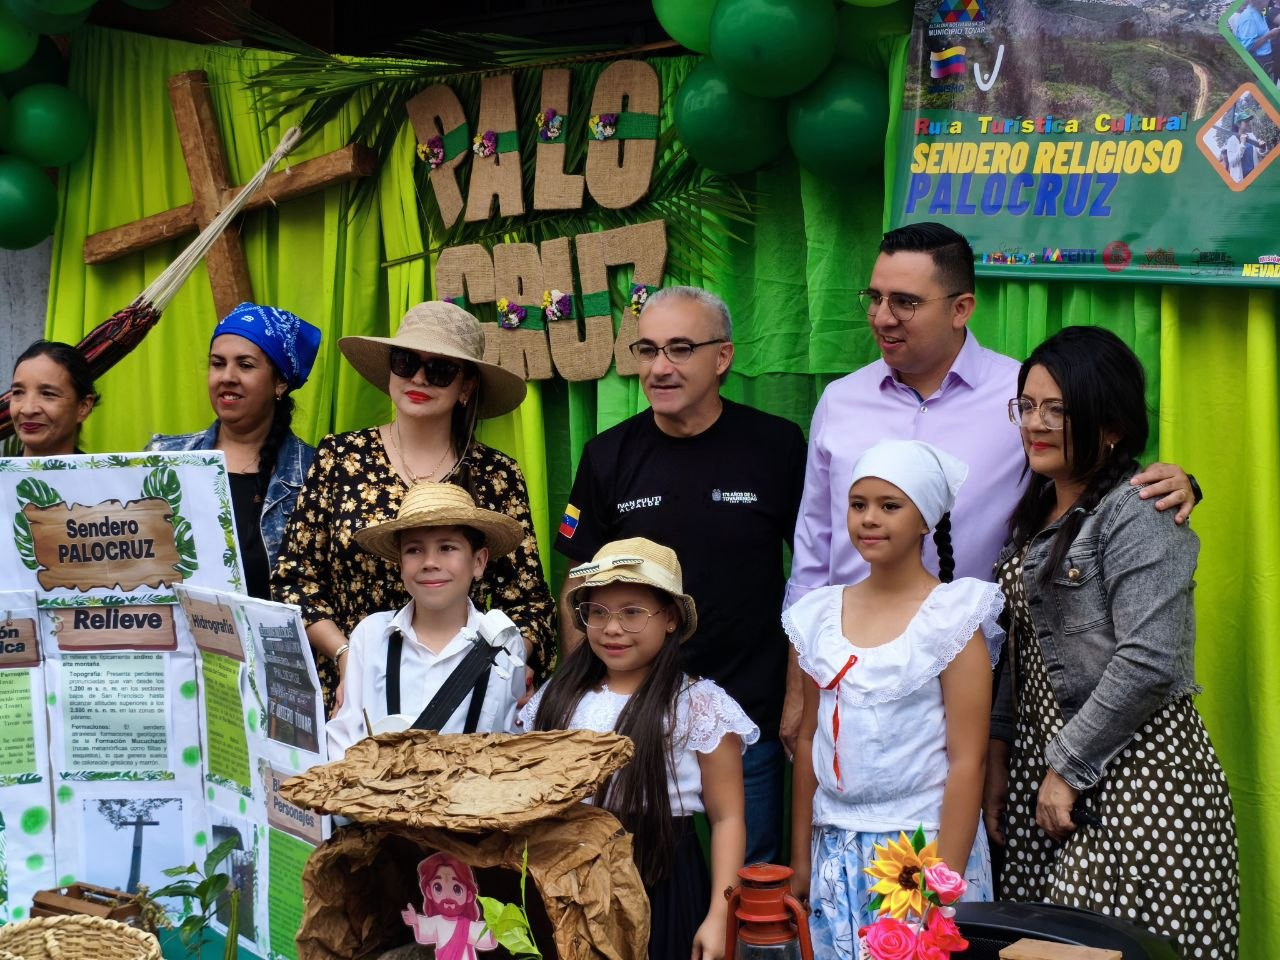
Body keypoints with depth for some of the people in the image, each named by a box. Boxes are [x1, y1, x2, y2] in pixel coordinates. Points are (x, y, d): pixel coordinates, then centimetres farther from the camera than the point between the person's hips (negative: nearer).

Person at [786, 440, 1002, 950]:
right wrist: (800, 859, 10)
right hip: (838, 850, 4)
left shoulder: (952, 616, -7)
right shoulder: (821, 616, 6)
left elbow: (966, 759, -10)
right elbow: (809, 740, 12)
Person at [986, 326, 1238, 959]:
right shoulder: (1039, 510, 15)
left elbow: (1148, 662, -21)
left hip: (1137, 769, -8)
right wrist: (999, 753, 12)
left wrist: (1068, 768, -15)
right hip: (1047, 761, 8)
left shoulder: (1137, 514, -13)